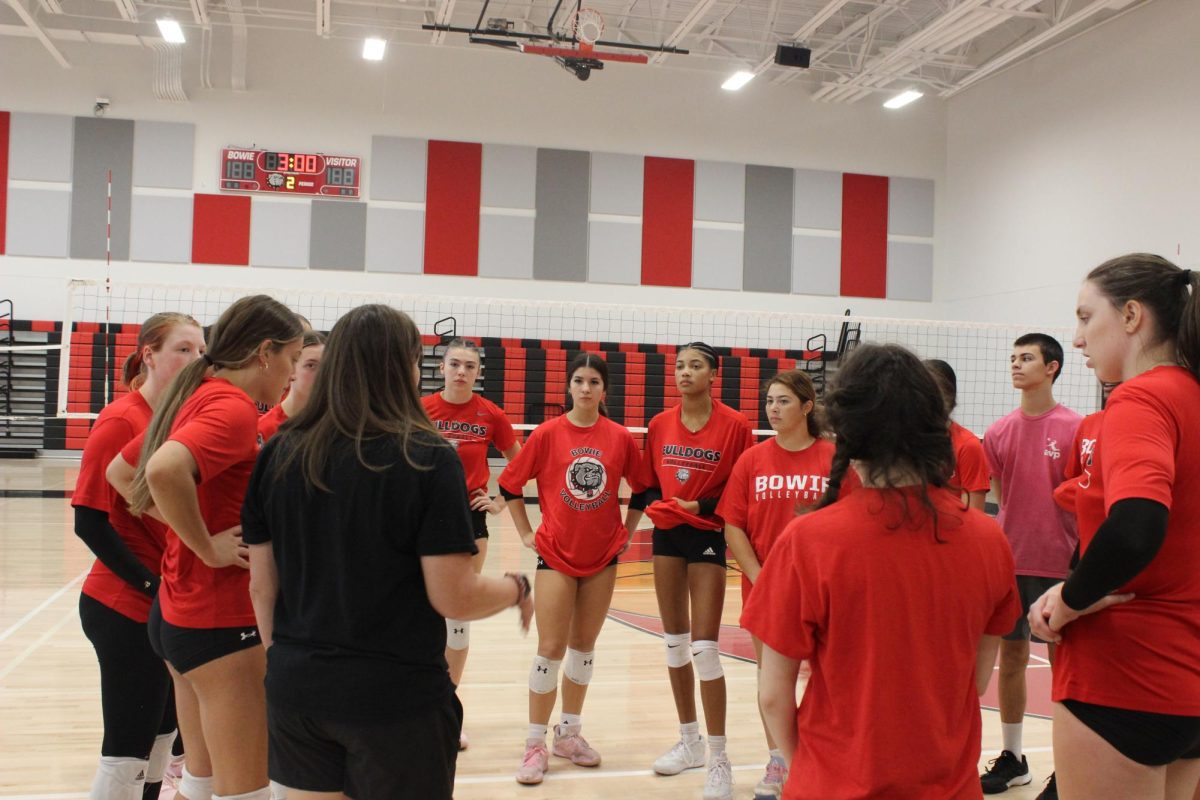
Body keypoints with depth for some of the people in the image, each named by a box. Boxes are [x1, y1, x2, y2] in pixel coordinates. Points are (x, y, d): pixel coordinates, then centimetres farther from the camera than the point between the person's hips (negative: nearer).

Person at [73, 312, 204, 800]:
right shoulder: (120, 421, -14)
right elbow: (89, 521, -16)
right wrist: (151, 583, -18)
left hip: (168, 609, 7)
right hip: (127, 611, -7)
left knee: (159, 737, 15)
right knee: (126, 753, -1)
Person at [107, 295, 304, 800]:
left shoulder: (197, 396, 10)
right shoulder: (232, 407, -17)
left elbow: (119, 472, 20)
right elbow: (165, 471, -36)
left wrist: (182, 526, 11)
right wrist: (209, 548, -23)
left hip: (180, 610, 10)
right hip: (222, 620, -10)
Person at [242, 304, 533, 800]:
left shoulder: (279, 454, -1)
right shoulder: (427, 458, -14)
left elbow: (261, 586, 4)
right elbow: (454, 599, -15)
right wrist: (518, 589, 3)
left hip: (295, 691, 5)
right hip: (398, 700, -4)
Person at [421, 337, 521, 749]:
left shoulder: (490, 414, -2)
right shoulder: (420, 409, -4)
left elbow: (519, 462, 10)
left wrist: (501, 500, 3)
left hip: (469, 518, 1)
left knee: (458, 617, 7)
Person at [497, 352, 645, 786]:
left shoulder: (621, 438, -2)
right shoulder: (547, 434, -7)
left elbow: (642, 488, 11)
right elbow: (510, 484, 2)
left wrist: (627, 532, 8)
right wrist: (526, 534, 1)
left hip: (603, 556, 2)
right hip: (556, 555, -2)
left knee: (584, 647, 11)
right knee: (550, 649, -3)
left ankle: (569, 732, 26)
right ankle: (535, 743, 8)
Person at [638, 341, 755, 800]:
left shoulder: (734, 425, -10)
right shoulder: (660, 424, 3)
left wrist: (703, 506, -18)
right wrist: (654, 503, -8)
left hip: (707, 537, -5)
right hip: (666, 534, 5)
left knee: (704, 648, -8)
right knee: (674, 642, 12)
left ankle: (719, 759, 3)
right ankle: (689, 741, 28)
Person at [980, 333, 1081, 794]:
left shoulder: (1075, 429, -6)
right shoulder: (998, 433, 6)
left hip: (1057, 565, -4)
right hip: (1009, 561, 4)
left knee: (1062, 661, 3)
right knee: (1011, 658, 10)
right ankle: (1012, 758, 22)